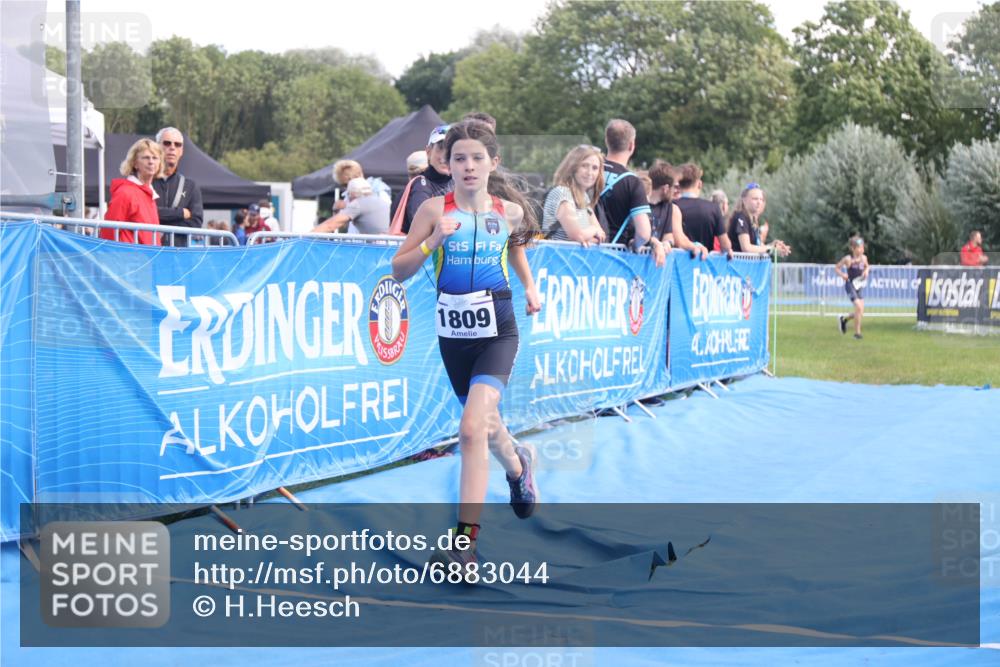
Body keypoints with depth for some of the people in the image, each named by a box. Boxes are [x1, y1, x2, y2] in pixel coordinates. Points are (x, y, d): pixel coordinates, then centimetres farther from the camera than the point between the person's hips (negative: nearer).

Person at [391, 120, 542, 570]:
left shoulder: (510, 211, -1)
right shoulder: (435, 210, -5)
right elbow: (399, 270, -5)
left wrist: (530, 288, 12)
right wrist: (433, 241, -20)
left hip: (497, 331, -2)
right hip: (453, 331, 2)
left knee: (472, 428, -20)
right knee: (485, 423, 21)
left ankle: (465, 540, -18)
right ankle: (517, 465, 57)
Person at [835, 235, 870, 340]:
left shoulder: (864, 258, 3)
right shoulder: (848, 259, -12)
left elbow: (867, 266, 23)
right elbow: (836, 268, -4)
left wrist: (866, 271, 2)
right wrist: (842, 275, -21)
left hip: (859, 286, 6)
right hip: (850, 285, -6)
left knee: (860, 313, 5)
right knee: (858, 307, -18)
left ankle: (844, 319, 34)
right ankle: (857, 332, -6)